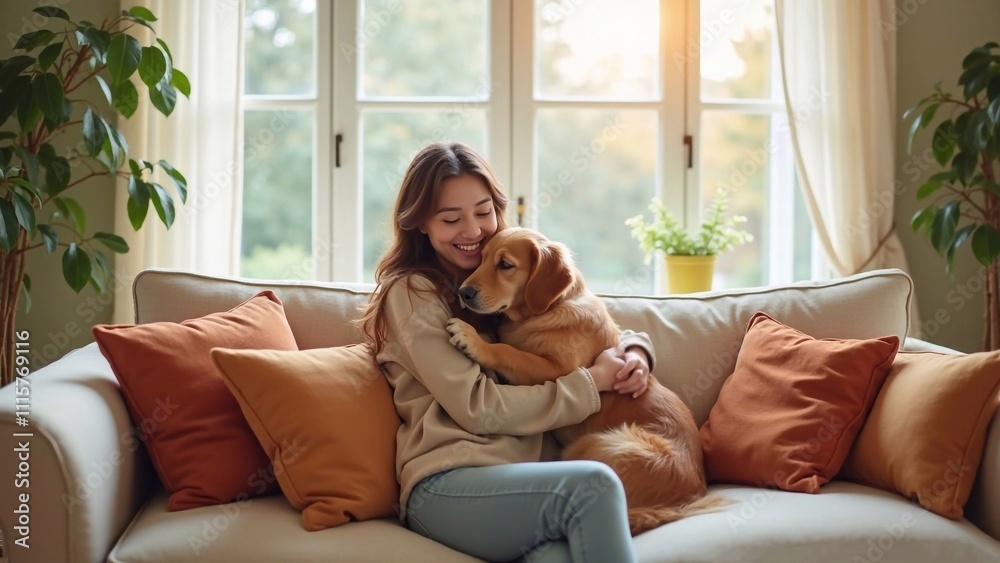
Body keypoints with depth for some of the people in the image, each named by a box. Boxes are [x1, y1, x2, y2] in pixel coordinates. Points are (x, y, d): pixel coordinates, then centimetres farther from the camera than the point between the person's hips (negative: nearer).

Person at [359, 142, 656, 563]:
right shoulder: (413, 293, 0)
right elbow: (477, 407, -9)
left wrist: (633, 350, 3)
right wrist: (590, 382, -7)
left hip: (524, 472, 5)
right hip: (446, 485, -4)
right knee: (592, 484, -33)